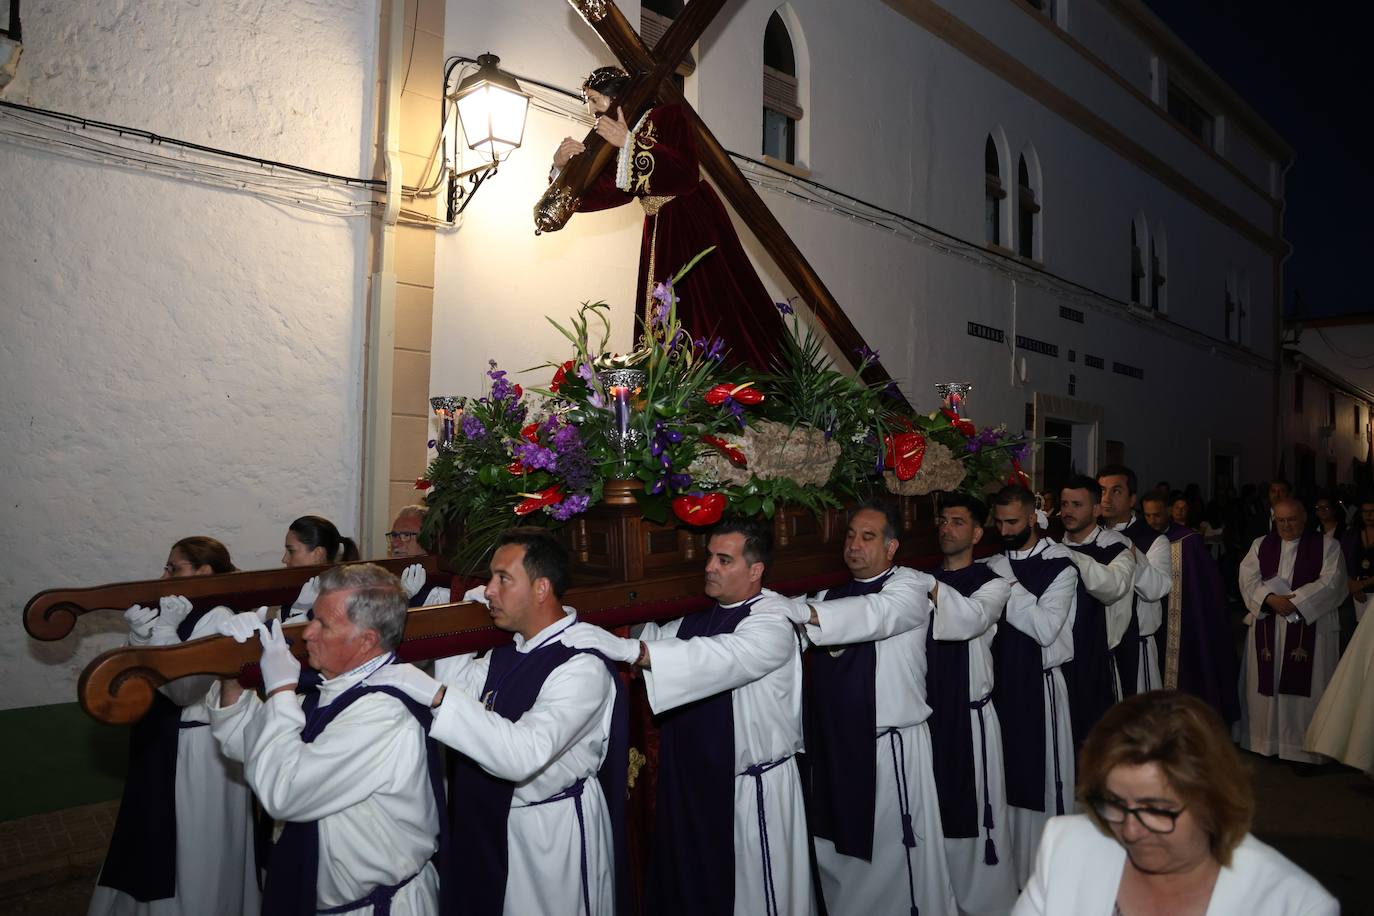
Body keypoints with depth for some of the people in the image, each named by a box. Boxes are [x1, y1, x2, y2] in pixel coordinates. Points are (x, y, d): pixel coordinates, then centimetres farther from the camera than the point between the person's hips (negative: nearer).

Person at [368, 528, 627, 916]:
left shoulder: (582, 666, -27)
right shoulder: (512, 649, 3)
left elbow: (523, 755, -37)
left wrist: (434, 693, -40)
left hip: (555, 831, -8)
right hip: (495, 820, 8)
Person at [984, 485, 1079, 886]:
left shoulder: (1059, 565, -9)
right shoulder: (995, 566, 8)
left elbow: (1046, 628, -18)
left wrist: (1009, 586, -18)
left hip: (1040, 682, -5)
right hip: (1000, 679, 5)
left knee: (1043, 774, 3)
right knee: (1005, 773, 12)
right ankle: (1011, 865, 27)